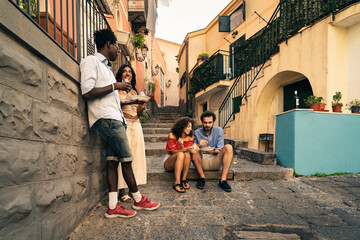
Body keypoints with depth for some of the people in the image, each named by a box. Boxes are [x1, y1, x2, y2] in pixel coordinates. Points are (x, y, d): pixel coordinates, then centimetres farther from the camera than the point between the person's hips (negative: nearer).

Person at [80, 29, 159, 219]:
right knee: (126, 159, -4)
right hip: (105, 118, -9)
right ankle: (138, 200, 11)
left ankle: (113, 207, 9)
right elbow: (87, 92, -14)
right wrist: (115, 86, -11)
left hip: (113, 118, 9)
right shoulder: (90, 61, -1)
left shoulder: (106, 67, 26)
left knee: (112, 160, 4)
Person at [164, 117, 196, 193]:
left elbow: (188, 150, -11)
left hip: (181, 164, 3)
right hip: (169, 163, -3)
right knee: (180, 154, -33)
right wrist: (186, 149, -32)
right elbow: (172, 151, -16)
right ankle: (177, 183, -38)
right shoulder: (172, 135, -13)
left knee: (187, 154, -29)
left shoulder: (190, 137, -3)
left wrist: (182, 146, -32)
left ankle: (184, 180, -24)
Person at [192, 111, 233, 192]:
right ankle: (202, 177, -19)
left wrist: (212, 151, -27)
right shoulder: (197, 132, 3)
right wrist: (198, 145, -24)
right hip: (201, 162, 0)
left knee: (228, 147, -22)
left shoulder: (219, 130, 2)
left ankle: (223, 180, -27)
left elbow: (220, 150, -5)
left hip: (215, 162, 0)